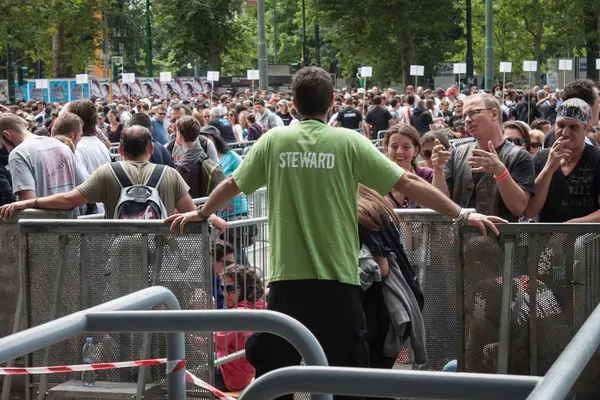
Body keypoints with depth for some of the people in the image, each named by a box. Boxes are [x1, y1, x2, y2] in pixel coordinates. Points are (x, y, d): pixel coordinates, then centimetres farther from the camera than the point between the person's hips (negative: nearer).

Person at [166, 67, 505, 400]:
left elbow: (232, 184, 17)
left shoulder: (274, 140, 3)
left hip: (287, 277, 2)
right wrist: (462, 214, 5)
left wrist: (200, 213, 36)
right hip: (337, 278, -2)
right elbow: (408, 182, -3)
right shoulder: (349, 142, -3)